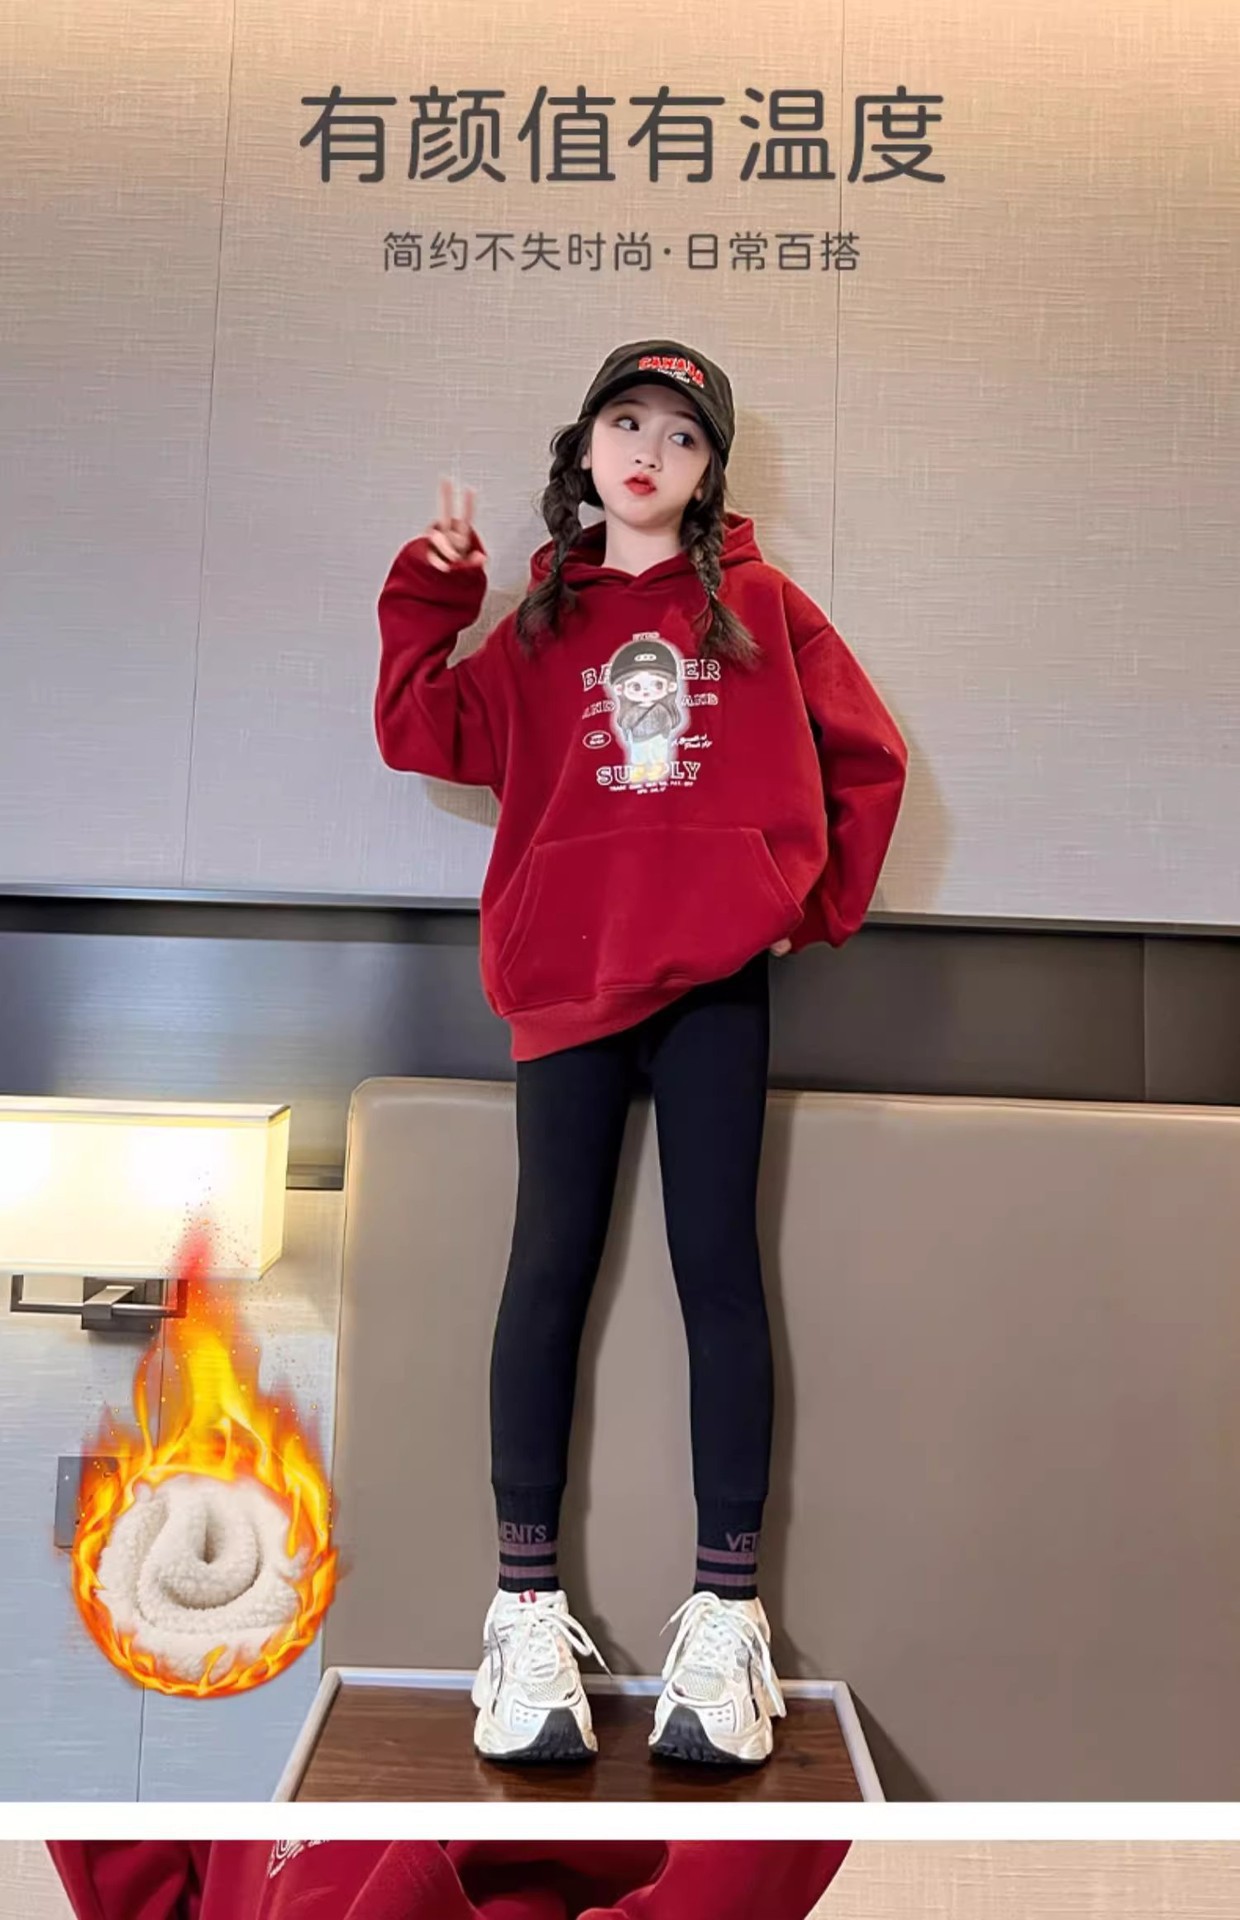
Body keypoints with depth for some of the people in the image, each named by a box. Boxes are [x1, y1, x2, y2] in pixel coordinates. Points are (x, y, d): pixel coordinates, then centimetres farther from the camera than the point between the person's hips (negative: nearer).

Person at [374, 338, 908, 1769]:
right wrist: (429, 595, 0)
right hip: (570, 977, 1)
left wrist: (820, 897, 8)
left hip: (717, 971, -1)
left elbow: (867, 755, 12)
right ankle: (526, 1608, 9)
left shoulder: (758, 604, 12)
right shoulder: (541, 620, 15)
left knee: (716, 1262, -1)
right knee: (551, 1264, 0)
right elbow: (429, 736, 5)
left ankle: (726, 1612, 8)